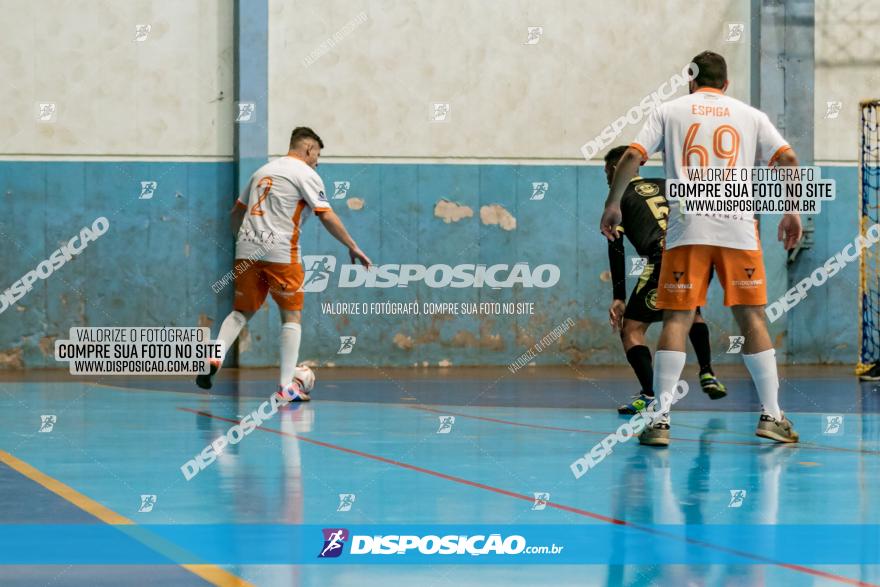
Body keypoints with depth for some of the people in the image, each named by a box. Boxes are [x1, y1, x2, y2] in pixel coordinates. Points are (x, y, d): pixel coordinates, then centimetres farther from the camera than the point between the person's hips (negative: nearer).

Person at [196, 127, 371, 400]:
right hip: (280, 252, -6)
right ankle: (287, 386, -1)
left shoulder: (263, 170, 21)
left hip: (247, 250, 6)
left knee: (242, 311, 15)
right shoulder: (306, 174, 0)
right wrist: (353, 247, -2)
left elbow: (236, 212, 26)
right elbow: (327, 217, -7)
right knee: (292, 315, 4)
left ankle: (215, 356, -10)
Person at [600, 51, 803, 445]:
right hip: (738, 227, 1)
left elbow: (632, 157, 2)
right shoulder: (750, 116, 15)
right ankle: (771, 415, 6)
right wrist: (792, 211, 14)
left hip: (686, 228, -1)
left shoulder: (669, 111, 12)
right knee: (751, 318, 7)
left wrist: (612, 204, 11)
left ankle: (660, 420, -8)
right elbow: (788, 159, 5)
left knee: (677, 319, -1)